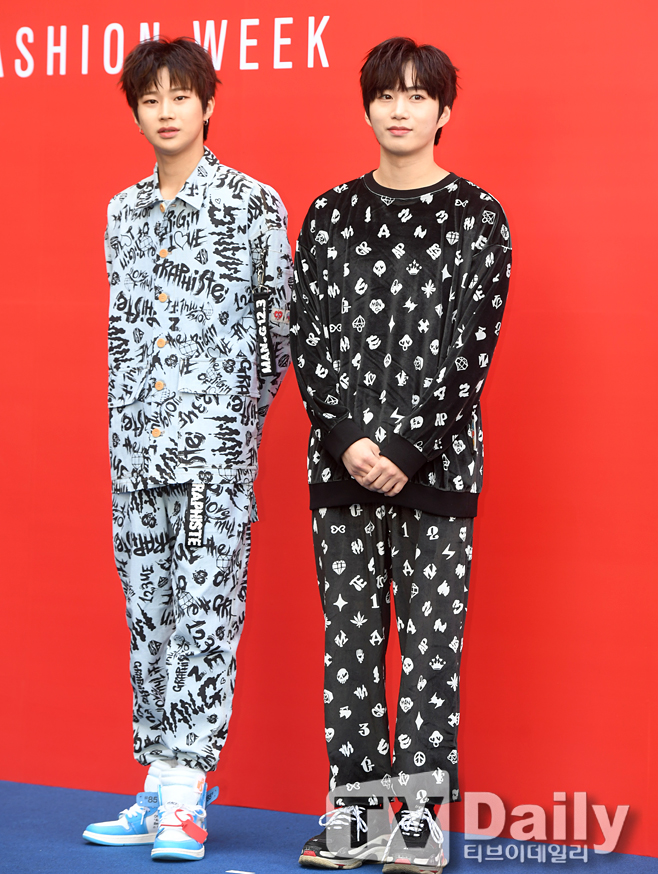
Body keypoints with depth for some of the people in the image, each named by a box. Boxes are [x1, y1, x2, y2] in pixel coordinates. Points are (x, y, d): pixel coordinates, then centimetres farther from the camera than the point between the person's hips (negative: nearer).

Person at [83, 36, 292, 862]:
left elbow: (278, 320, 0)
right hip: (136, 445, 6)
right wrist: (128, 424, 13)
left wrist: (242, 412, 2)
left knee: (205, 611, -7)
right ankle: (163, 786, 13)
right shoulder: (123, 212, 14)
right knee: (148, 613, 7)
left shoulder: (253, 204, -2)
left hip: (216, 441, -6)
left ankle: (183, 797, -6)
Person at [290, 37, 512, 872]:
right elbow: (307, 337, 4)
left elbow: (472, 347, -6)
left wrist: (408, 450, -13)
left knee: (431, 638, 0)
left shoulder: (478, 217, 0)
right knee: (348, 636, 6)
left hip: (436, 462, -3)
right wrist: (344, 440, -9)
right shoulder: (328, 216, 8)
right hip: (342, 461, 3)